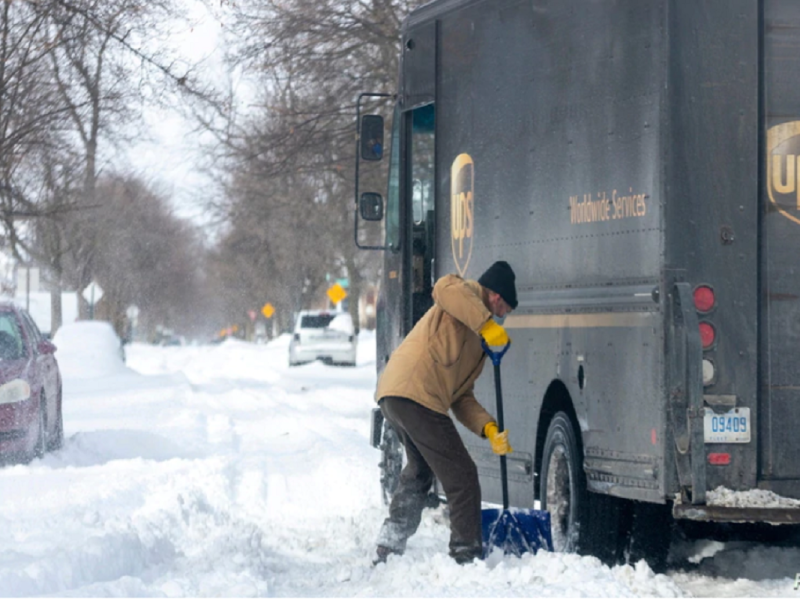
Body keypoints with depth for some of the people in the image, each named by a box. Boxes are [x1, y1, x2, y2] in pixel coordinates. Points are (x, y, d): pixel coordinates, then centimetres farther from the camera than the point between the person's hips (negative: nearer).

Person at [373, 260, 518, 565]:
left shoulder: (478, 341, 29)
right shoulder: (469, 294, 5)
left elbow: (461, 397, 21)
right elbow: (445, 288, -22)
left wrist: (489, 429, 6)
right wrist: (486, 324, -23)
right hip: (417, 395, -10)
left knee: (420, 468, 31)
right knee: (462, 477, -6)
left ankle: (389, 547, 39)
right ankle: (467, 556, -4)